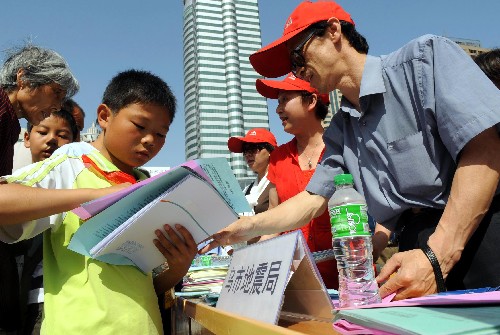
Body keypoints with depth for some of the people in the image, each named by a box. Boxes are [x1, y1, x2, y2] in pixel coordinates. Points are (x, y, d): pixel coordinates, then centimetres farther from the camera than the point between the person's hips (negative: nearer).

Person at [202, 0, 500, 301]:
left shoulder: (425, 57, -6)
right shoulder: (339, 133, 11)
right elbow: (312, 200, 14)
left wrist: (436, 257, -23)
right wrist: (246, 227, 4)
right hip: (421, 244, 5)